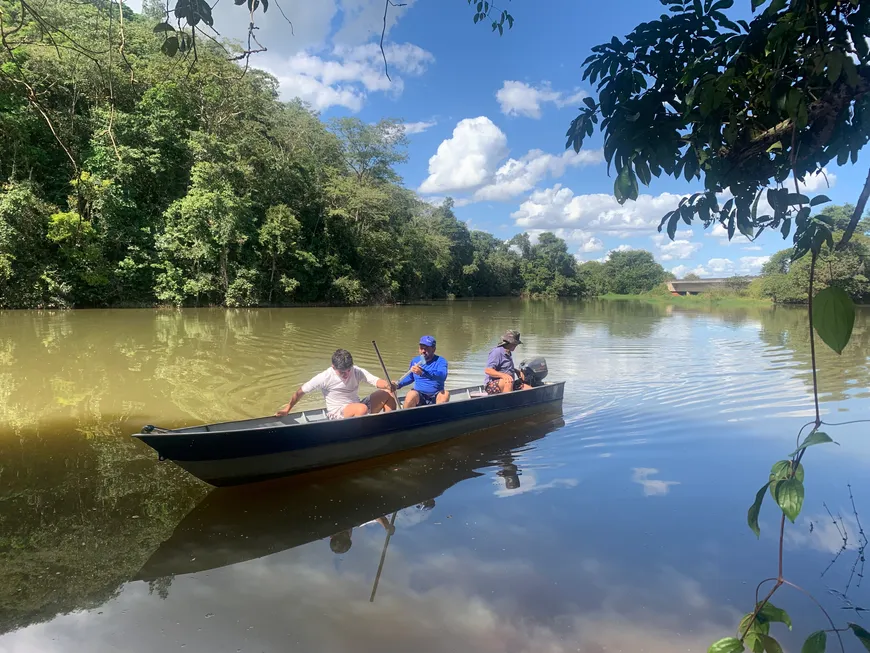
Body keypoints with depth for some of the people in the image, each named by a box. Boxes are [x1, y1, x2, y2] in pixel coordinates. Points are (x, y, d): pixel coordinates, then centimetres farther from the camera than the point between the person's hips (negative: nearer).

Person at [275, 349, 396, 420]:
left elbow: (377, 381, -22)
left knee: (387, 394, -5)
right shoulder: (325, 377, -14)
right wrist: (287, 408, -1)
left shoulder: (357, 372, -7)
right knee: (362, 408, -37)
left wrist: (387, 385, -45)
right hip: (337, 415, -5)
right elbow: (300, 391, -6)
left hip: (358, 409, 6)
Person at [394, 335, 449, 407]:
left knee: (445, 394, -33)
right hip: (419, 397, 2)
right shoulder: (415, 361, 10)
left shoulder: (440, 361, -3)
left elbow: (443, 376, -25)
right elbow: (410, 377, 27)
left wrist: (423, 373, -38)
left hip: (435, 398, -2)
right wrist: (398, 385, 8)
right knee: (412, 394, -32)